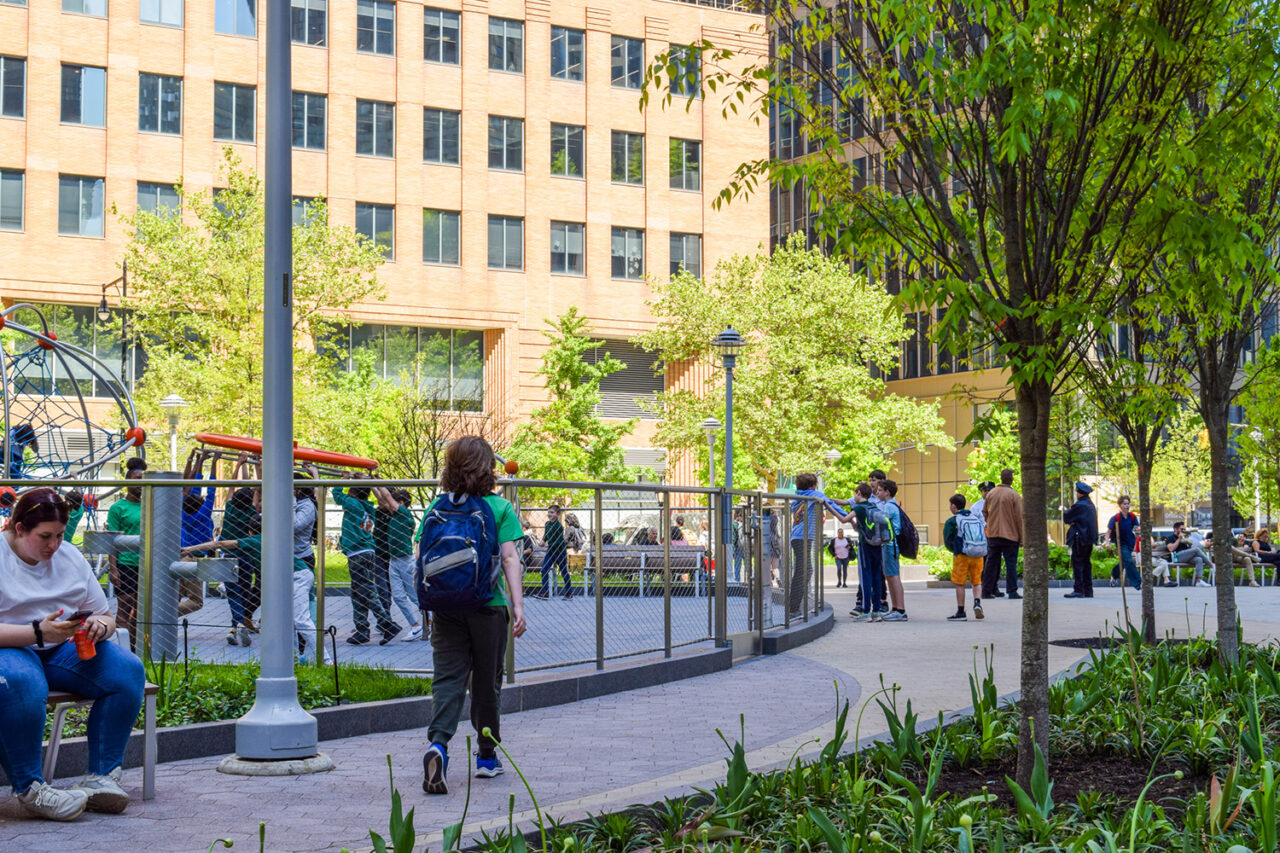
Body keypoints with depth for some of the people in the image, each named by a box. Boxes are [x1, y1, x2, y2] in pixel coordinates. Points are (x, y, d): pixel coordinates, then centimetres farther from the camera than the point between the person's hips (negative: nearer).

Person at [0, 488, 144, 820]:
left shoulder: (70, 558, 11)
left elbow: (105, 616, 15)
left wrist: (100, 626, -11)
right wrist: (37, 633, -30)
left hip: (63, 650, 6)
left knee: (128, 671, -19)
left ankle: (101, 777, -17)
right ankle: (29, 789, -30)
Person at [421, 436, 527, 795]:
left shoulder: (438, 507, 4)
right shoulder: (500, 508, -3)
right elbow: (509, 558, -10)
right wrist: (517, 606, -10)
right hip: (489, 606, -1)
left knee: (448, 678, 0)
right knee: (486, 681, 11)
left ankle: (438, 744, -24)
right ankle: (487, 757, 23)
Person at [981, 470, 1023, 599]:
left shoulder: (991, 493, 5)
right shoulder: (1014, 496, -9)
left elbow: (984, 512, 15)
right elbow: (1019, 518, -8)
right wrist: (1021, 538, -4)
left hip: (993, 535, 4)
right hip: (1010, 535, -4)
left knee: (991, 562, 10)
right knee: (1011, 563, 0)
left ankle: (987, 590, 10)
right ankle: (1012, 592, -2)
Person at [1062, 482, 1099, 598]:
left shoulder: (1079, 505, -14)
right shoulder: (1091, 505, 15)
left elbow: (1066, 518, -8)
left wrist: (1065, 511, 12)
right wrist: (1073, 523, 4)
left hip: (1080, 539, -9)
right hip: (1089, 539, 9)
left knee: (1077, 563, -8)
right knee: (1086, 564, 11)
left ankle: (1078, 590, -12)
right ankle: (1088, 591, 12)